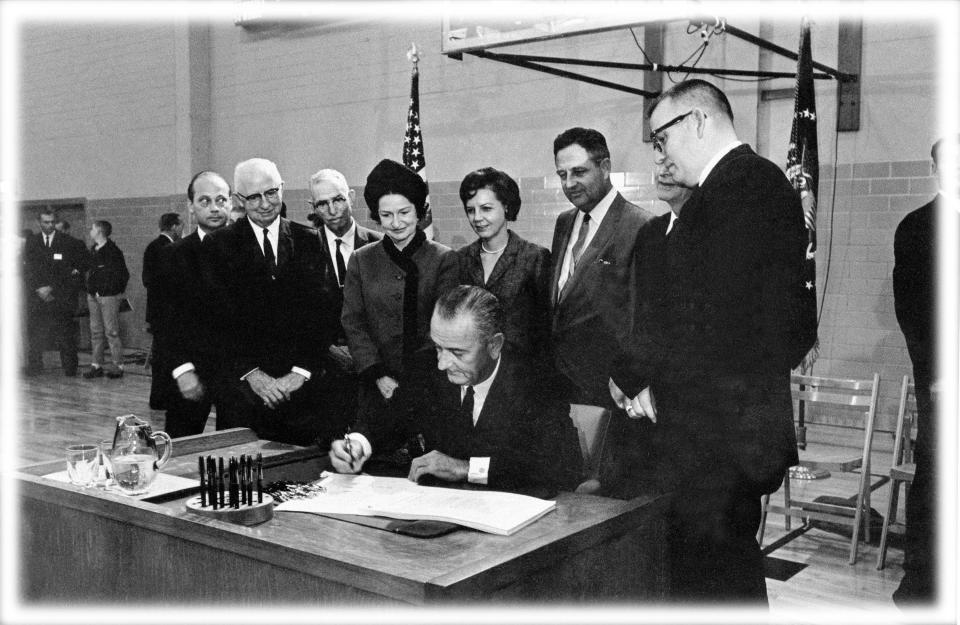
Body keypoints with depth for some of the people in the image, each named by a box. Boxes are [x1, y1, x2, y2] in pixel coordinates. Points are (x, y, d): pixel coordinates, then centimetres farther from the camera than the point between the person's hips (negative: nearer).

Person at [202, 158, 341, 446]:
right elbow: (221, 317, -3)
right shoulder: (218, 244, 4)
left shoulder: (309, 241, 7)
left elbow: (320, 312, 1)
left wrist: (301, 371, -9)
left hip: (301, 383, 1)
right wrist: (251, 372, -12)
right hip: (241, 384, -1)